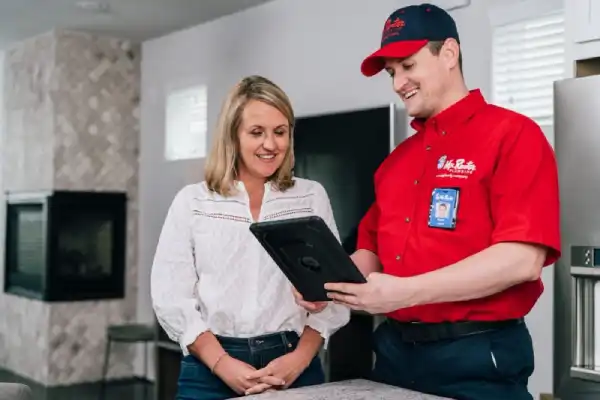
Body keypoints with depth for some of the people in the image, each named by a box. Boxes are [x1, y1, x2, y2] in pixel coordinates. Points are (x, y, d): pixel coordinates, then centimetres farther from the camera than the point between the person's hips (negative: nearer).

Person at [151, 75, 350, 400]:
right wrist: (222, 363, -12)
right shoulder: (191, 202, 3)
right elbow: (171, 296, -2)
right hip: (210, 371, 0)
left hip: (292, 367, 1)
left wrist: (301, 358, -12)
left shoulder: (312, 197, 5)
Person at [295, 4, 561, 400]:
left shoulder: (512, 134, -9)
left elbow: (522, 258, -19)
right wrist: (329, 283, -2)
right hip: (395, 349, 7)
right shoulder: (396, 160, 13)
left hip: (477, 356, -6)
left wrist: (407, 292, -24)